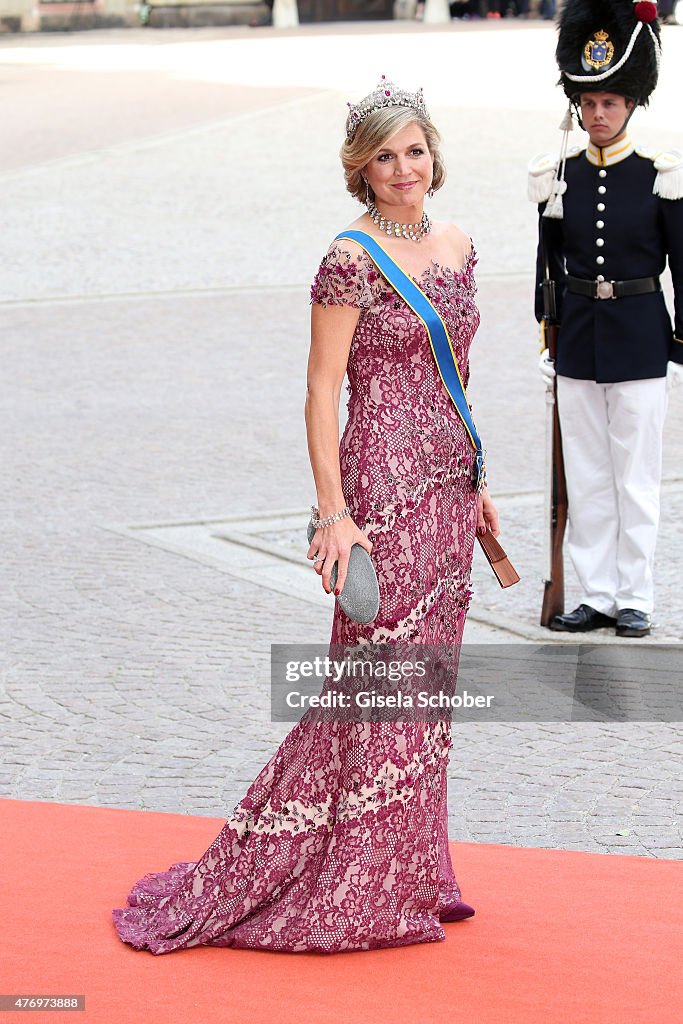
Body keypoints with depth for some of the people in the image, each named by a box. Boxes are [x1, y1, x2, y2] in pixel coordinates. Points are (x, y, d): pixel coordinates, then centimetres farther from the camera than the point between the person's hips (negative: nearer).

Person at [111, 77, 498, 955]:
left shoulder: (456, 247, 11)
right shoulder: (350, 261, -12)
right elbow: (322, 391, -13)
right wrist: (334, 512, -19)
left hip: (447, 484, 8)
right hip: (383, 485, -7)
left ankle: (403, 876, 21)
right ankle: (343, 889, 6)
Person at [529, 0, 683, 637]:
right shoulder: (558, 178, 4)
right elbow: (550, 268, 10)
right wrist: (550, 342, 9)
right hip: (578, 338, 3)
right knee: (585, 478, 8)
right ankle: (596, 596, 15)